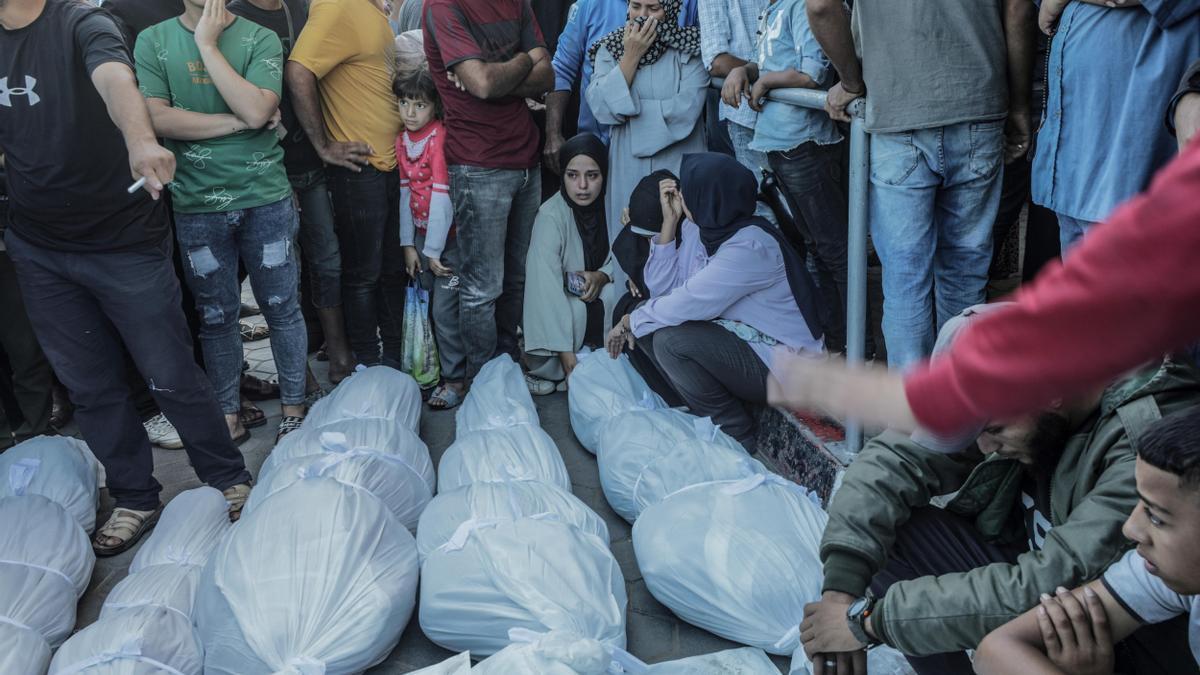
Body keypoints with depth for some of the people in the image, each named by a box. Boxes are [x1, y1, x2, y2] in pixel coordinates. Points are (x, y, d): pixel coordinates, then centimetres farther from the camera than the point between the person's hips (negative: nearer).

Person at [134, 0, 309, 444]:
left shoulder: (261, 39, 0)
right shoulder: (153, 41, 3)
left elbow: (256, 110, -16)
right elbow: (156, 117, -9)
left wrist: (208, 44, -11)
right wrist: (237, 122, -11)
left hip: (266, 199, -1)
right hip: (196, 206, 1)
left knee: (281, 307, 7)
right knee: (215, 316, 10)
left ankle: (293, 408, 22)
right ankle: (228, 416, 23)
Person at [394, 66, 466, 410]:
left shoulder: (441, 137, -17)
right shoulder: (402, 141, 5)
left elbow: (442, 196, -19)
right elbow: (405, 192, 7)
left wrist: (434, 251, -18)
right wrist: (409, 245, 5)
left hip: (449, 236, -7)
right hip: (421, 236, 7)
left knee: (445, 310, -6)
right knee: (429, 308, 11)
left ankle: (455, 379, 4)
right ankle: (439, 367, 23)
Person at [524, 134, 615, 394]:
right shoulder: (551, 215, -23)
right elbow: (546, 285, -29)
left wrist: (601, 276, -23)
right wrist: (566, 353, -33)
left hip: (596, 299, 4)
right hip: (558, 310, -4)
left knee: (612, 294, -25)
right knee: (577, 308, -32)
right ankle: (549, 372, -8)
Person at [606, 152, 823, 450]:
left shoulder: (751, 245, -25)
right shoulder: (698, 228, 1)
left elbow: (690, 303, -25)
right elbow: (661, 288, -1)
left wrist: (629, 322, -10)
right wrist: (669, 221, -6)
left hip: (781, 365, -9)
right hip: (738, 340, 9)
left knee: (670, 340, -25)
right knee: (645, 327, -1)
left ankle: (736, 432, -6)